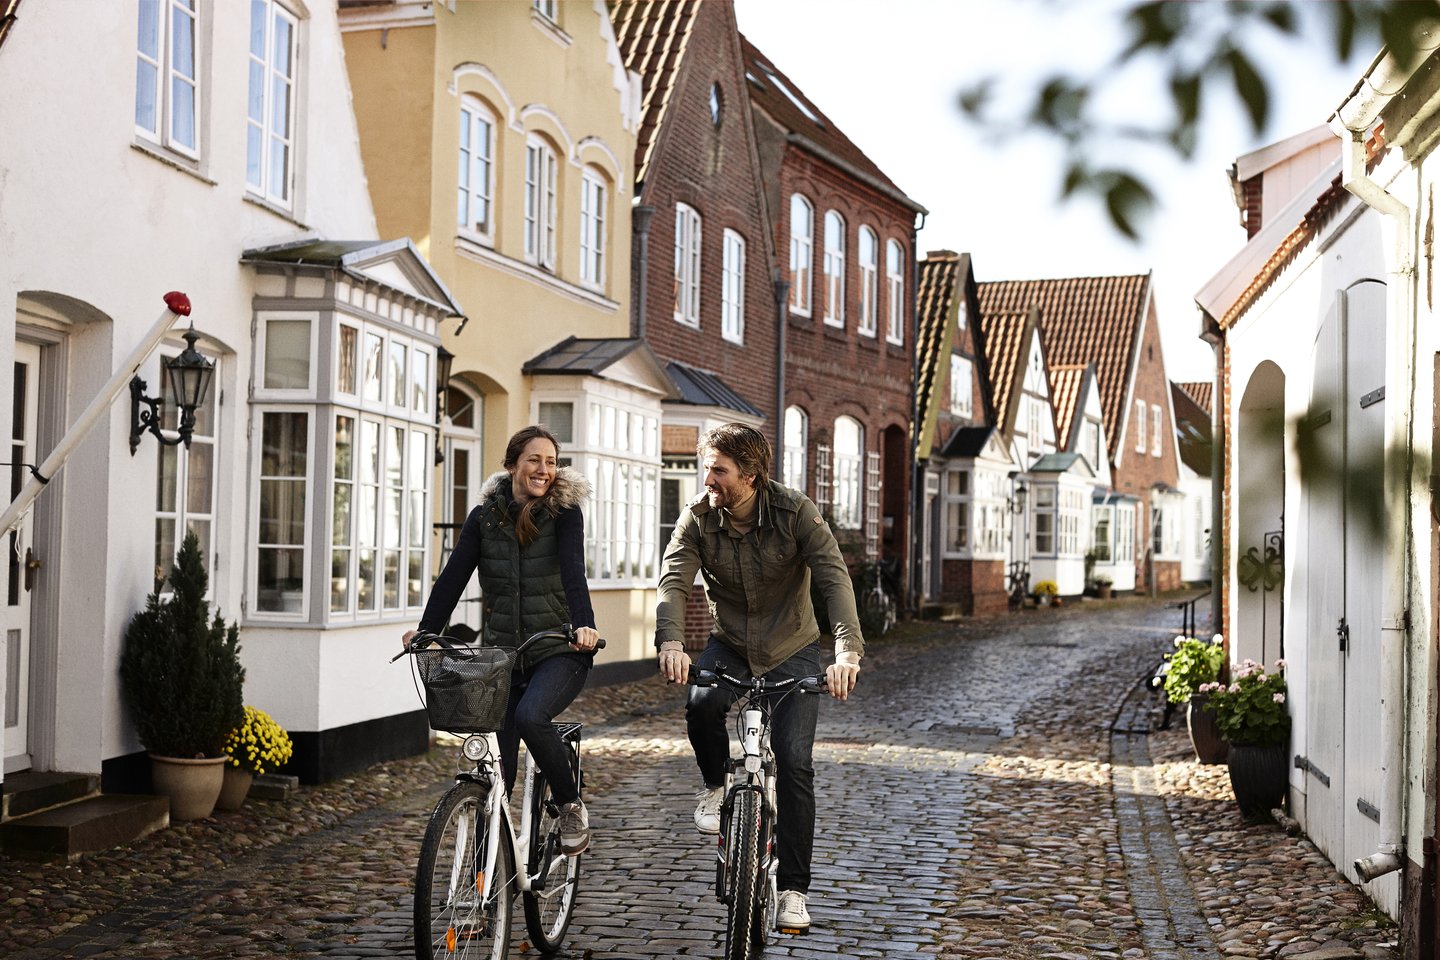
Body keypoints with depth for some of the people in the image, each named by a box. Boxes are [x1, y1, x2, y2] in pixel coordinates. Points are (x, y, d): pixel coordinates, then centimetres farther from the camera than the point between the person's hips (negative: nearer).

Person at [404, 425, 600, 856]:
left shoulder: (564, 512, -5)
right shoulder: (484, 517, 4)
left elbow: (573, 571, -20)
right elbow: (454, 576, -1)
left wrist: (584, 624, -36)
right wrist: (426, 631, -11)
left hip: (559, 650, -3)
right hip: (501, 652, 3)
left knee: (530, 715, -31)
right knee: (495, 770, -1)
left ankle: (572, 807, -7)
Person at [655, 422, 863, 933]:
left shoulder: (795, 512, -20)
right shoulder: (697, 518, -13)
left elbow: (834, 578, -29)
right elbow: (673, 582, -24)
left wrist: (848, 651, -45)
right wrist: (671, 643, -44)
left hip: (792, 650, -1)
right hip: (730, 645, 2)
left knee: (795, 763, -11)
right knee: (701, 704, -32)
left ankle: (793, 889, 2)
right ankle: (715, 785, 0)